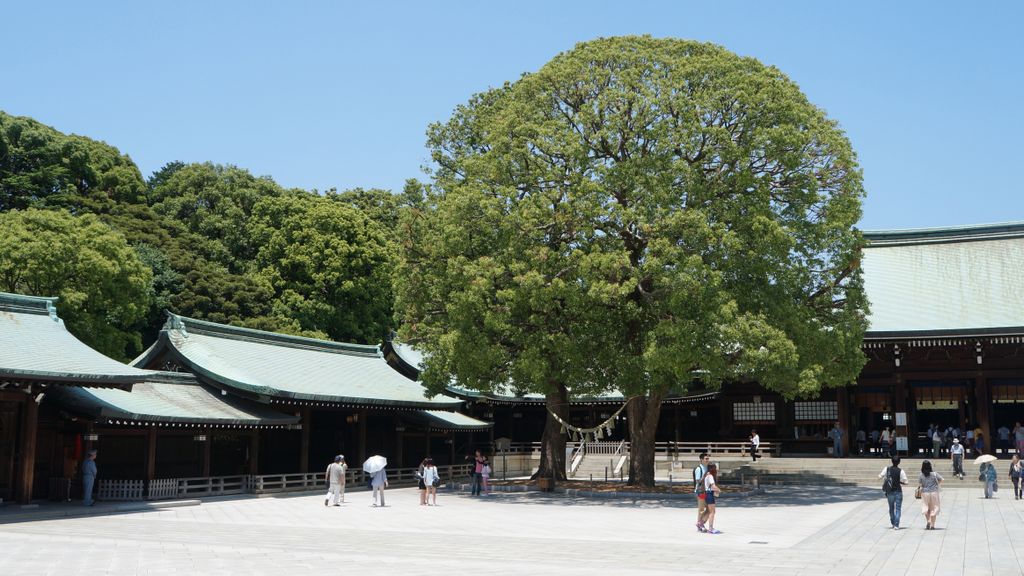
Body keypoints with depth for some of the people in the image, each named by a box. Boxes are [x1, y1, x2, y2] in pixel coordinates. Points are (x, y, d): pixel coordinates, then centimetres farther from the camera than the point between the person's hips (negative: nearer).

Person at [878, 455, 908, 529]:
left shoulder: (887, 469, -7)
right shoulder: (901, 471, -12)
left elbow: (880, 476, -4)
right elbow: (906, 482, -13)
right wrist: (901, 482, 6)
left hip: (889, 492, 2)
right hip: (898, 492, -2)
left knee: (891, 508, 18)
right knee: (898, 509, 3)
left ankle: (892, 523, 30)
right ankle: (896, 525, -5)